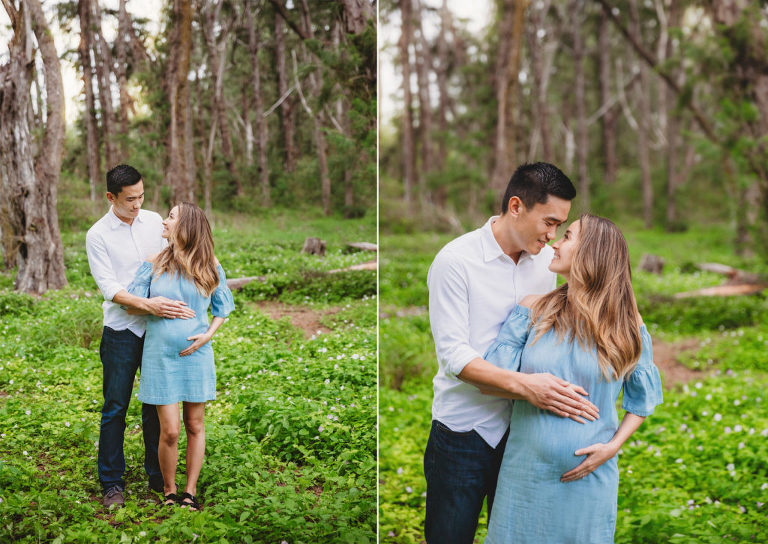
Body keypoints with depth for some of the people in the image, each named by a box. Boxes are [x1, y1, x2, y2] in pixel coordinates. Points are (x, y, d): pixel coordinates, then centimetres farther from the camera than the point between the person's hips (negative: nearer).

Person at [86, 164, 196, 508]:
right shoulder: (97, 235, -7)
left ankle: (158, 478, 21)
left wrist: (176, 305, 11)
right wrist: (147, 304, -27)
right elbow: (108, 287, -14)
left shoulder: (154, 220, 6)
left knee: (157, 405, 9)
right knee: (115, 407, 2)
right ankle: (112, 483, 13)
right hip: (121, 330, -3)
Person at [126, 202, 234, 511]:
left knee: (195, 426, 8)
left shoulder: (209, 266, 1)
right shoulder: (154, 263, 1)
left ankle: (190, 490, 21)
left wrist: (208, 334, -4)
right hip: (160, 355, -1)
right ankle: (169, 491, 16)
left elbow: (223, 307, 9)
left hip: (196, 355, 1)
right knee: (169, 430, -4)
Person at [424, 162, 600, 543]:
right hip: (464, 430, -5)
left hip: (522, 426, 5)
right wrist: (524, 384, -31)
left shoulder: (546, 258, 4)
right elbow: (453, 355, -19)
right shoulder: (455, 261, -14)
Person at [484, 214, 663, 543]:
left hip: (590, 479, -1)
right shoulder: (534, 310, -2)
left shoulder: (625, 324, -2)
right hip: (526, 475, 1)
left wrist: (613, 446, -4)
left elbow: (644, 397, 7)